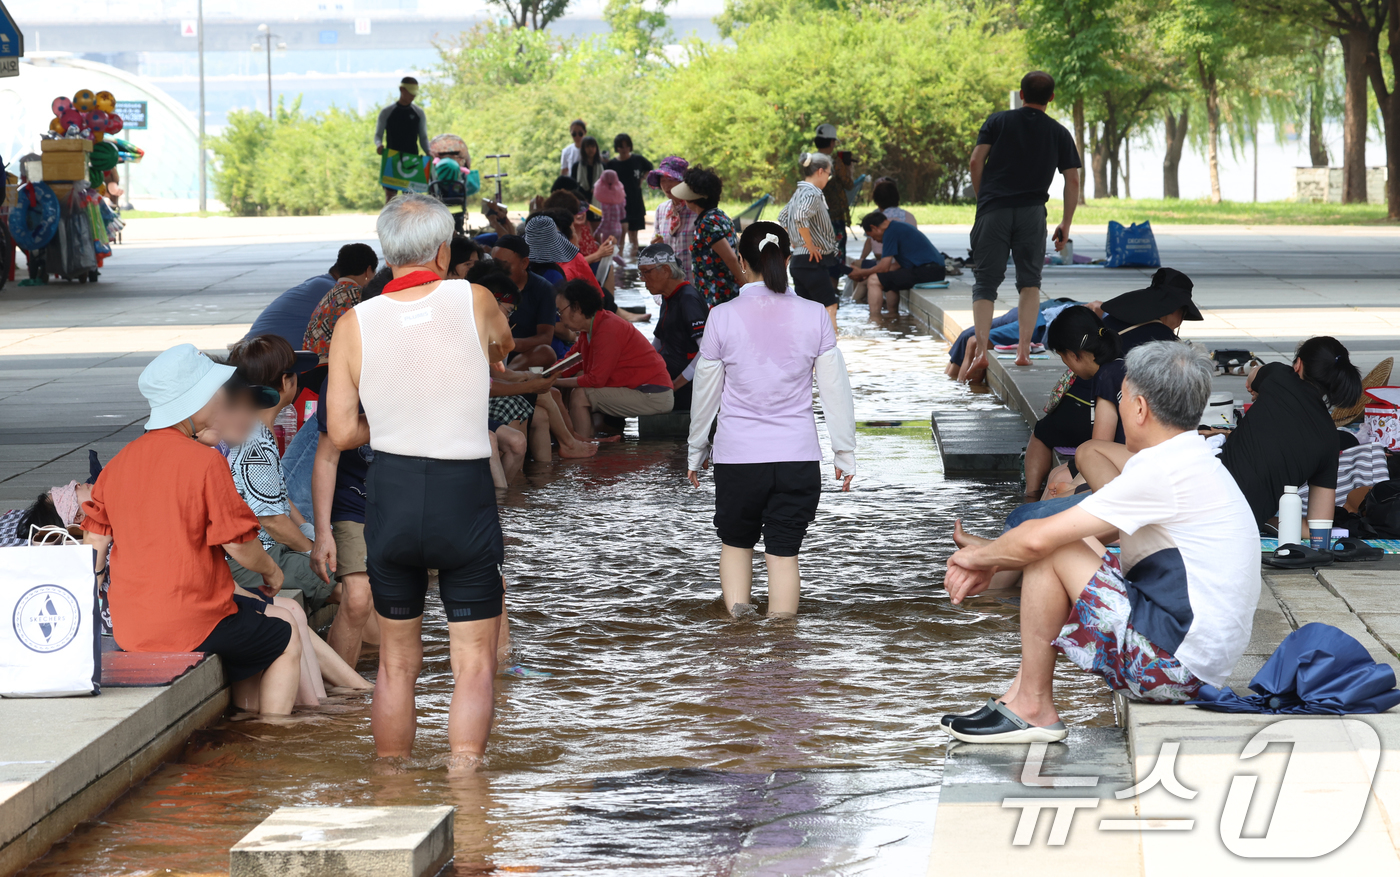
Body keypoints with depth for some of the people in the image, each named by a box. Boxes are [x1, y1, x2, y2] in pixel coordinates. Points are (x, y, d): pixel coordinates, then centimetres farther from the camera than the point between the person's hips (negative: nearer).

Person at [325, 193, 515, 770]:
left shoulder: (354, 325, -4)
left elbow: (342, 434, -5)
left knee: (396, 663, 15)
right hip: (465, 495, -2)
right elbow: (504, 348, 18)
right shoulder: (473, 302, -6)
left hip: (390, 495, 2)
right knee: (474, 663, 6)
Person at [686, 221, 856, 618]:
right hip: (797, 454, 1)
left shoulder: (723, 318, -7)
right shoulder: (814, 316, -4)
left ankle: (736, 613, 0)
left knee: (735, 542, 19)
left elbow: (706, 393, 2)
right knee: (784, 552, 7)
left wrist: (696, 452, 16)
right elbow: (836, 391, 0)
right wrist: (846, 454, 10)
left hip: (737, 455, 0)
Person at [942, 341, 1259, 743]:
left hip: (1175, 663, -10)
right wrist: (989, 563, 13)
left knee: (1049, 552, -9)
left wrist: (981, 556, 3)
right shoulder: (1191, 461, 13)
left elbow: (1038, 539, -18)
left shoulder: (1163, 472, -19)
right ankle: (1024, 693, 11)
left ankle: (1033, 708, -1)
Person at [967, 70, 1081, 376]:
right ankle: (1024, 348, 2)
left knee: (985, 282, 2)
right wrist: (1066, 223, 13)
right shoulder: (1059, 133, 10)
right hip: (1032, 213, 1)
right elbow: (1073, 180, 7)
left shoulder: (997, 121, 7)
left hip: (993, 210, 0)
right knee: (1030, 281, 13)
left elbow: (976, 162, -1)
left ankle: (982, 349, -13)